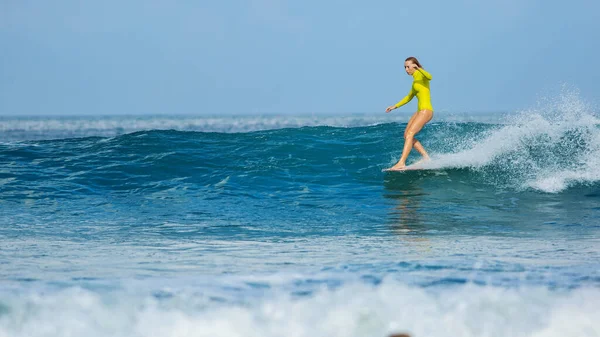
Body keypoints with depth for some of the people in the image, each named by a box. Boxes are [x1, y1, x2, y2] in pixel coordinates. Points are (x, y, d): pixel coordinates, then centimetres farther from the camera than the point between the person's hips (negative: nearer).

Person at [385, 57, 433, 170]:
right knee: (407, 135, 9)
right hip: (420, 111, 10)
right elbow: (409, 97, 33)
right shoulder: (415, 80, 22)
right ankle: (426, 157, 8)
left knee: (410, 134, -19)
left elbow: (429, 77, -30)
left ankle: (401, 163, -27)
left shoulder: (420, 75, -6)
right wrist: (395, 106, 32)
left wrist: (418, 68, -44)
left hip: (426, 110, -10)